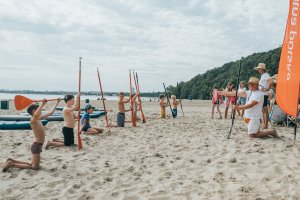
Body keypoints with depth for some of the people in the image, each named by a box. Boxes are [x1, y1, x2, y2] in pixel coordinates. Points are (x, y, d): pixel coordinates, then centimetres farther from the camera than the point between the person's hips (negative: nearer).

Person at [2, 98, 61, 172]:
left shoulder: (39, 119, 10)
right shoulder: (33, 121, -17)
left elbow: (50, 113, 19)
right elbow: (35, 115, -44)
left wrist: (57, 102, 21)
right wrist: (42, 104, -44)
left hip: (38, 145, 9)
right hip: (36, 145, -9)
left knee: (32, 164, 18)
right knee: (35, 167, -4)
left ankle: (11, 161, 23)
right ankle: (11, 164, 0)